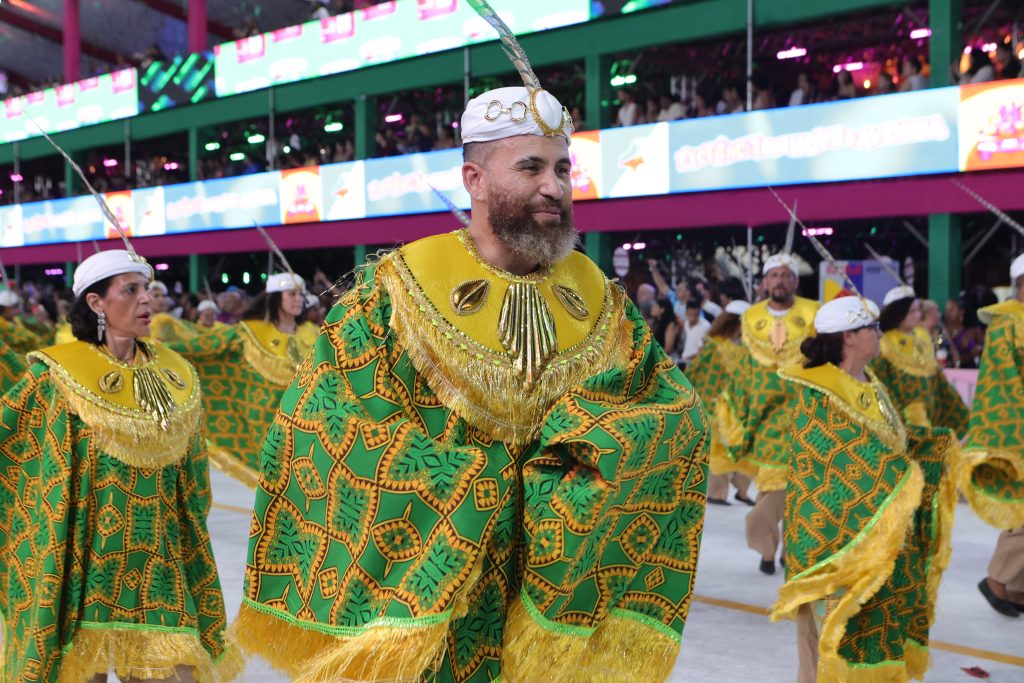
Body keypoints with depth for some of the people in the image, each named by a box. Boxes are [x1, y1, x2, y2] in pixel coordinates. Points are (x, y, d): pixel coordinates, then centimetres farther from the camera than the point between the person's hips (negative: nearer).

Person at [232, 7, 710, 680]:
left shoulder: (600, 299, 3)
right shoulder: (397, 288, -8)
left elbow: (677, 410, 1)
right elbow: (326, 426, -11)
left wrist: (583, 440, -18)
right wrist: (461, 481, -17)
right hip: (420, 581, -3)